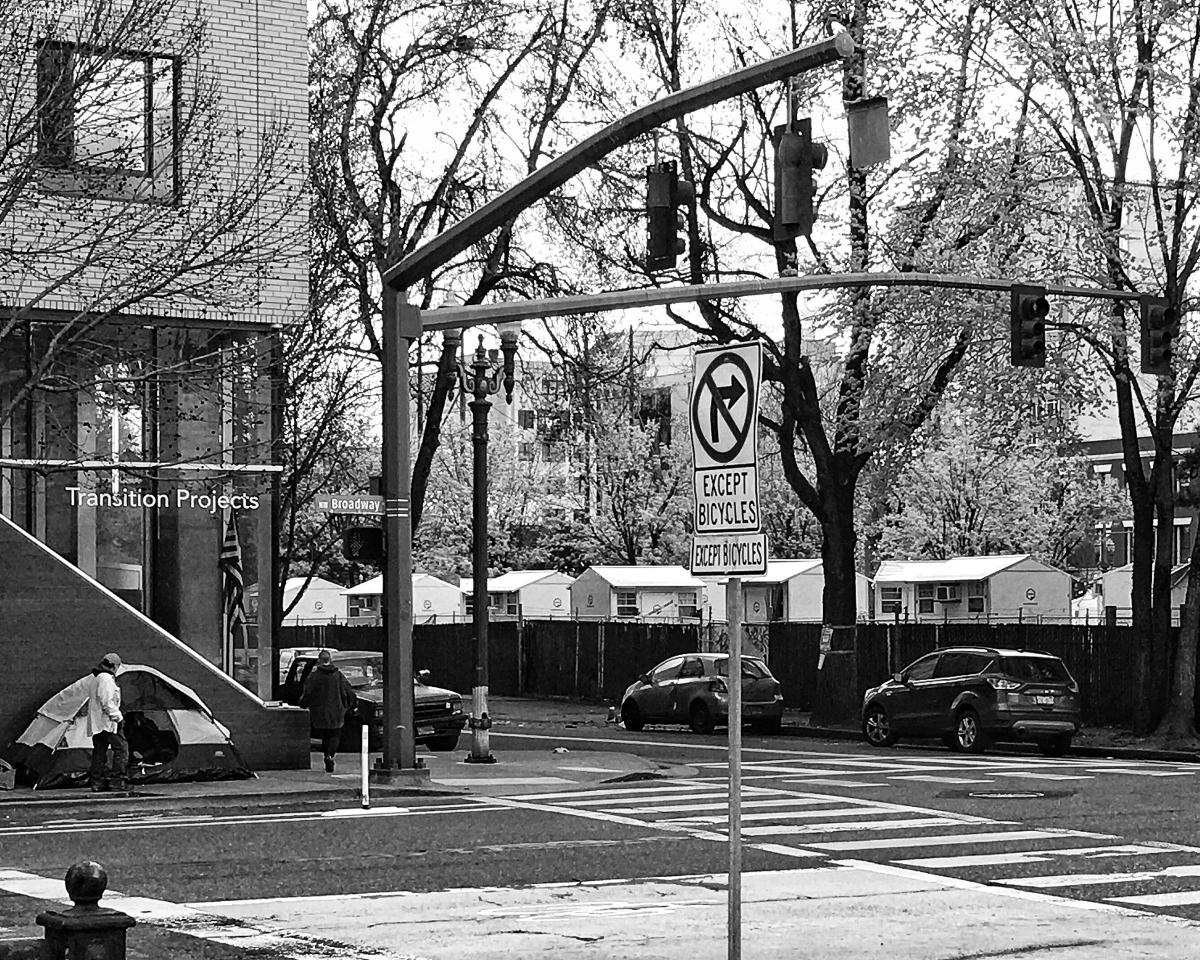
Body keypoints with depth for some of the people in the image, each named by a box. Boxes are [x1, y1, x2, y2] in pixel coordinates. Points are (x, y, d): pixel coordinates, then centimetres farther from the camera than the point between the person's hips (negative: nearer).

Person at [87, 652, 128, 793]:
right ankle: (118, 780, -12)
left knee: (99, 751, 10)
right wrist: (118, 718, -14)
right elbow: (108, 703, -19)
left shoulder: (95, 679, 20)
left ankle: (97, 782, 8)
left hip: (95, 723, 10)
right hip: (107, 722, -10)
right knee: (121, 747, -7)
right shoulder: (106, 679, -13)